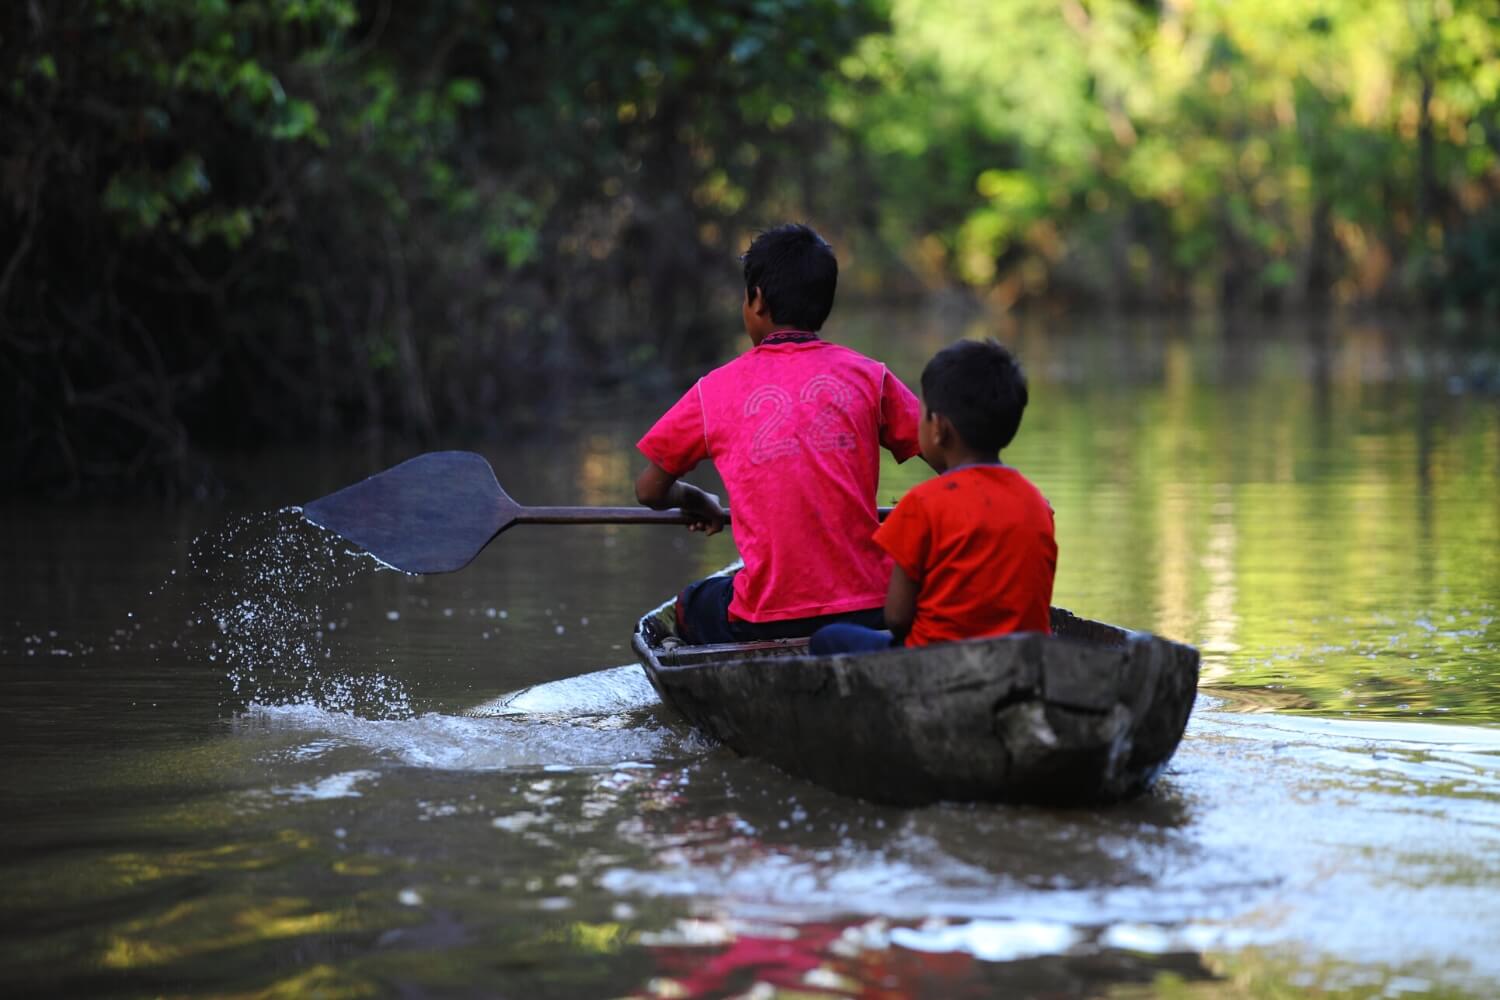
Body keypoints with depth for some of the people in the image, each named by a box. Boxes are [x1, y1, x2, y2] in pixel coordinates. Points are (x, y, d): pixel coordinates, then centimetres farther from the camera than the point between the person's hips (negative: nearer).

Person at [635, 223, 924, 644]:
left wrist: (698, 502, 35)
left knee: (691, 606, 31)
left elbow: (650, 490, 13)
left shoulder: (716, 390, 5)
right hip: (866, 607, 0)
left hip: (766, 623, 0)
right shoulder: (868, 375, 4)